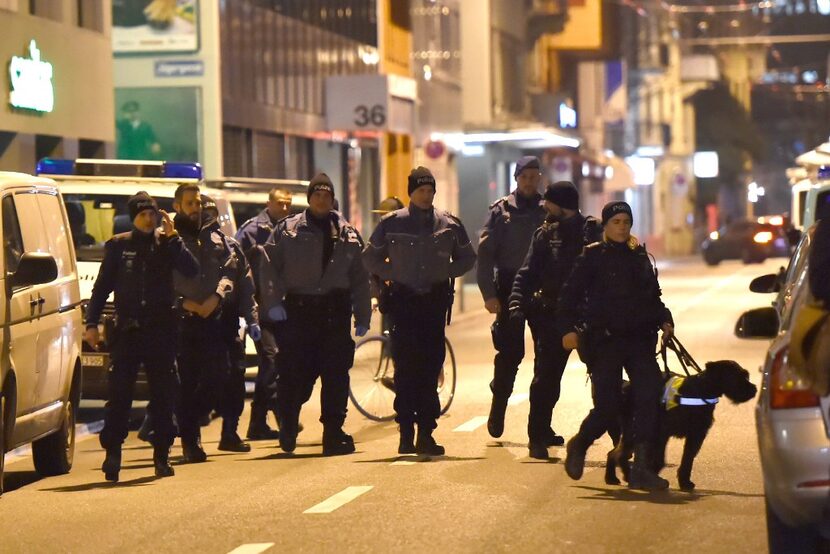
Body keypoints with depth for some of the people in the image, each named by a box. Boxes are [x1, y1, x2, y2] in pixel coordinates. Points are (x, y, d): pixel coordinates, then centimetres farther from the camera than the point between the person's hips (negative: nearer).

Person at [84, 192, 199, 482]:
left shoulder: (167, 243, 7)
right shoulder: (118, 246, 6)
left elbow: (192, 270, -9)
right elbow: (102, 287, 7)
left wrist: (172, 237, -13)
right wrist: (92, 323, 0)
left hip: (161, 329, 1)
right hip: (127, 328, -1)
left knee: (163, 394, 4)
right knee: (119, 394, -5)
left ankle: (162, 455, 11)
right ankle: (112, 452, 0)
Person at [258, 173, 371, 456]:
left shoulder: (348, 233, 12)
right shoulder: (287, 229, 6)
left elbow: (360, 278, 13)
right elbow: (268, 266, 3)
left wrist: (362, 317, 8)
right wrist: (273, 303, -7)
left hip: (336, 310, 2)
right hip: (299, 308, -2)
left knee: (336, 374, -1)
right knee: (296, 372, -2)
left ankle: (334, 434, 4)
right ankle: (288, 429, 19)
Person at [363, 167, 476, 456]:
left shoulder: (449, 224, 6)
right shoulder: (391, 223, 3)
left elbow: (467, 258, 18)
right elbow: (370, 258, 13)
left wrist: (445, 273, 4)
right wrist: (392, 275, 1)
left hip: (435, 300, 1)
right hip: (403, 301, -1)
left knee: (430, 368, -1)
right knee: (405, 369, -4)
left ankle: (426, 433, 3)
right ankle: (406, 432, 0)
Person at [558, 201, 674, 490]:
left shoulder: (640, 257, 16)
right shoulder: (593, 257, 1)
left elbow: (653, 297, 24)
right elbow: (570, 295, -2)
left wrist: (663, 320, 6)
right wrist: (568, 328, -15)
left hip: (639, 339, 4)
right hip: (604, 341, -4)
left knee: (650, 395, -14)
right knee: (608, 409, -7)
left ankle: (642, 468, -10)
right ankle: (579, 445, 26)